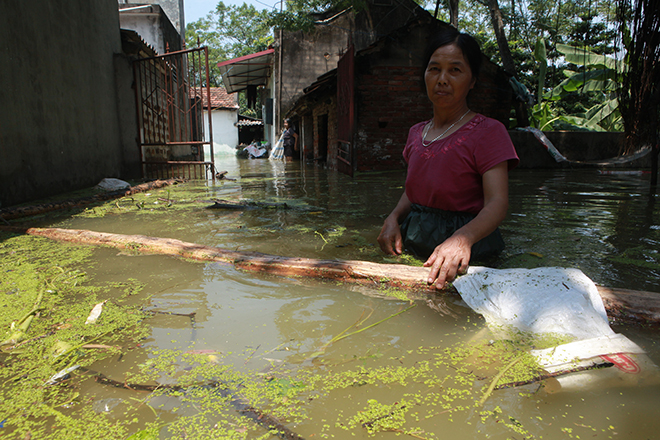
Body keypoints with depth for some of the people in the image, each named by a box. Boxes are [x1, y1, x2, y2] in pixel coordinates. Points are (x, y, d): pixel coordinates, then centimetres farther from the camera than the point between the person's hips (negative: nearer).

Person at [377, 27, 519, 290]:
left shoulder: (488, 132, -8)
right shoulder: (416, 133, 12)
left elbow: (497, 203, -19)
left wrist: (462, 239, -39)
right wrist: (394, 218, -1)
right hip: (414, 244, 5)